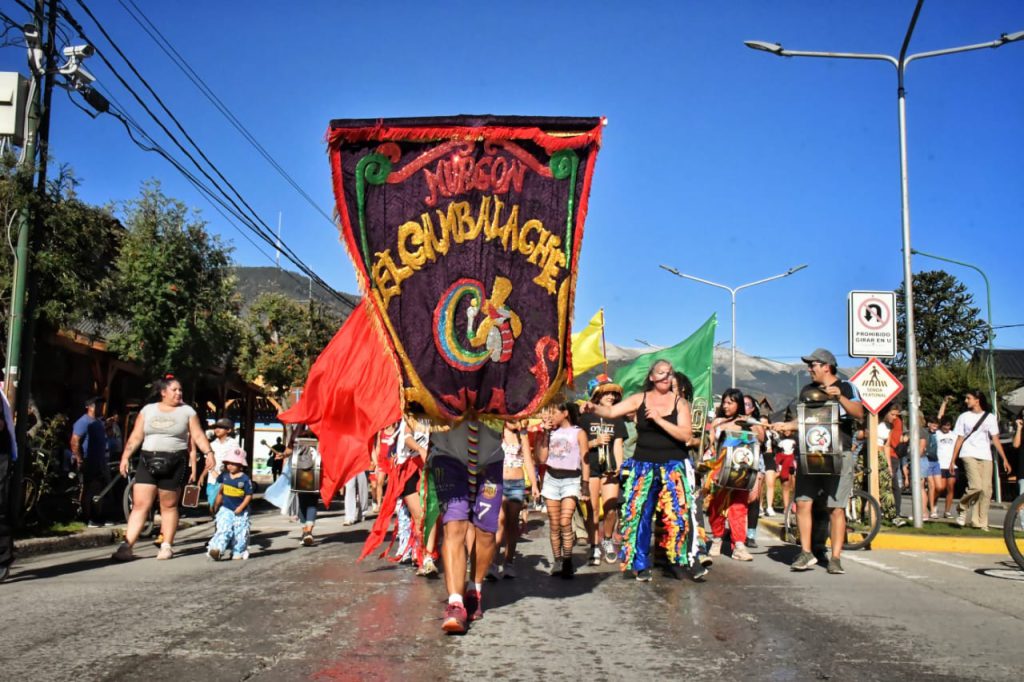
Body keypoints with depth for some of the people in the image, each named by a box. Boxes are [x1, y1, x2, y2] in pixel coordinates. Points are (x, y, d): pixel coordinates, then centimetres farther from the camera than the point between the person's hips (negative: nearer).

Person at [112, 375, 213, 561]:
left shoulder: (187, 411, 6)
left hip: (174, 464, -1)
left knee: (169, 506, 5)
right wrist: (125, 457, 1)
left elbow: (198, 436, 1)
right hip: (148, 462, 1)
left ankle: (167, 546, 14)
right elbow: (136, 437, 9)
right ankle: (127, 546, -3)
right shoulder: (148, 410, 10)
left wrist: (208, 453, -13)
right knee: (140, 504, -4)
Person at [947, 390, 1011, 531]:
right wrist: (953, 460, 4)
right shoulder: (964, 417, 9)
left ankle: (980, 523, 6)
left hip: (985, 457, 2)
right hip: (969, 455, -2)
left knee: (986, 490, -3)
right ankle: (961, 508, 3)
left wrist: (1004, 459, 0)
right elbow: (959, 439, 9)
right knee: (976, 486, -21)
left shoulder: (990, 417, 10)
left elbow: (995, 439, 8)